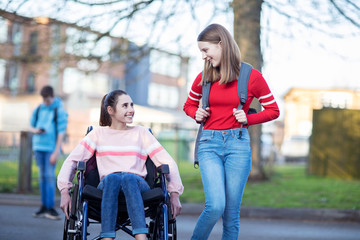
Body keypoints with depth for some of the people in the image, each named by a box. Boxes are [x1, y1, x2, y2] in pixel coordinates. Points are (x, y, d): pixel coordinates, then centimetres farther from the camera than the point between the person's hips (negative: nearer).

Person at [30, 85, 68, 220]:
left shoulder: (60, 111, -5)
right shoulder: (38, 110, 9)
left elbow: (61, 133, -8)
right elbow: (31, 127, 17)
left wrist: (56, 152, -13)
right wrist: (36, 131, -8)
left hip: (51, 148, -5)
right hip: (38, 146, 5)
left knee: (50, 176, -11)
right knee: (42, 176, 6)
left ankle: (50, 208, -11)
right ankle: (44, 207, 10)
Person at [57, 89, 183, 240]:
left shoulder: (141, 133, 20)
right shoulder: (98, 134, 19)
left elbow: (168, 163, 15)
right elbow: (72, 161, 11)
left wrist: (174, 194, 1)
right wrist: (64, 191, -5)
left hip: (137, 184, 0)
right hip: (107, 185, 0)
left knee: (128, 178, -36)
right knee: (112, 177, -37)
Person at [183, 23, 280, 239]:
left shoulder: (251, 76, -1)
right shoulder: (204, 78, 7)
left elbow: (273, 110, 7)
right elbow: (189, 105, 25)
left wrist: (248, 119, -8)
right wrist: (196, 114, 2)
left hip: (237, 143, -1)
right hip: (209, 144, 1)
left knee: (231, 212, 1)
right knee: (215, 206, -16)